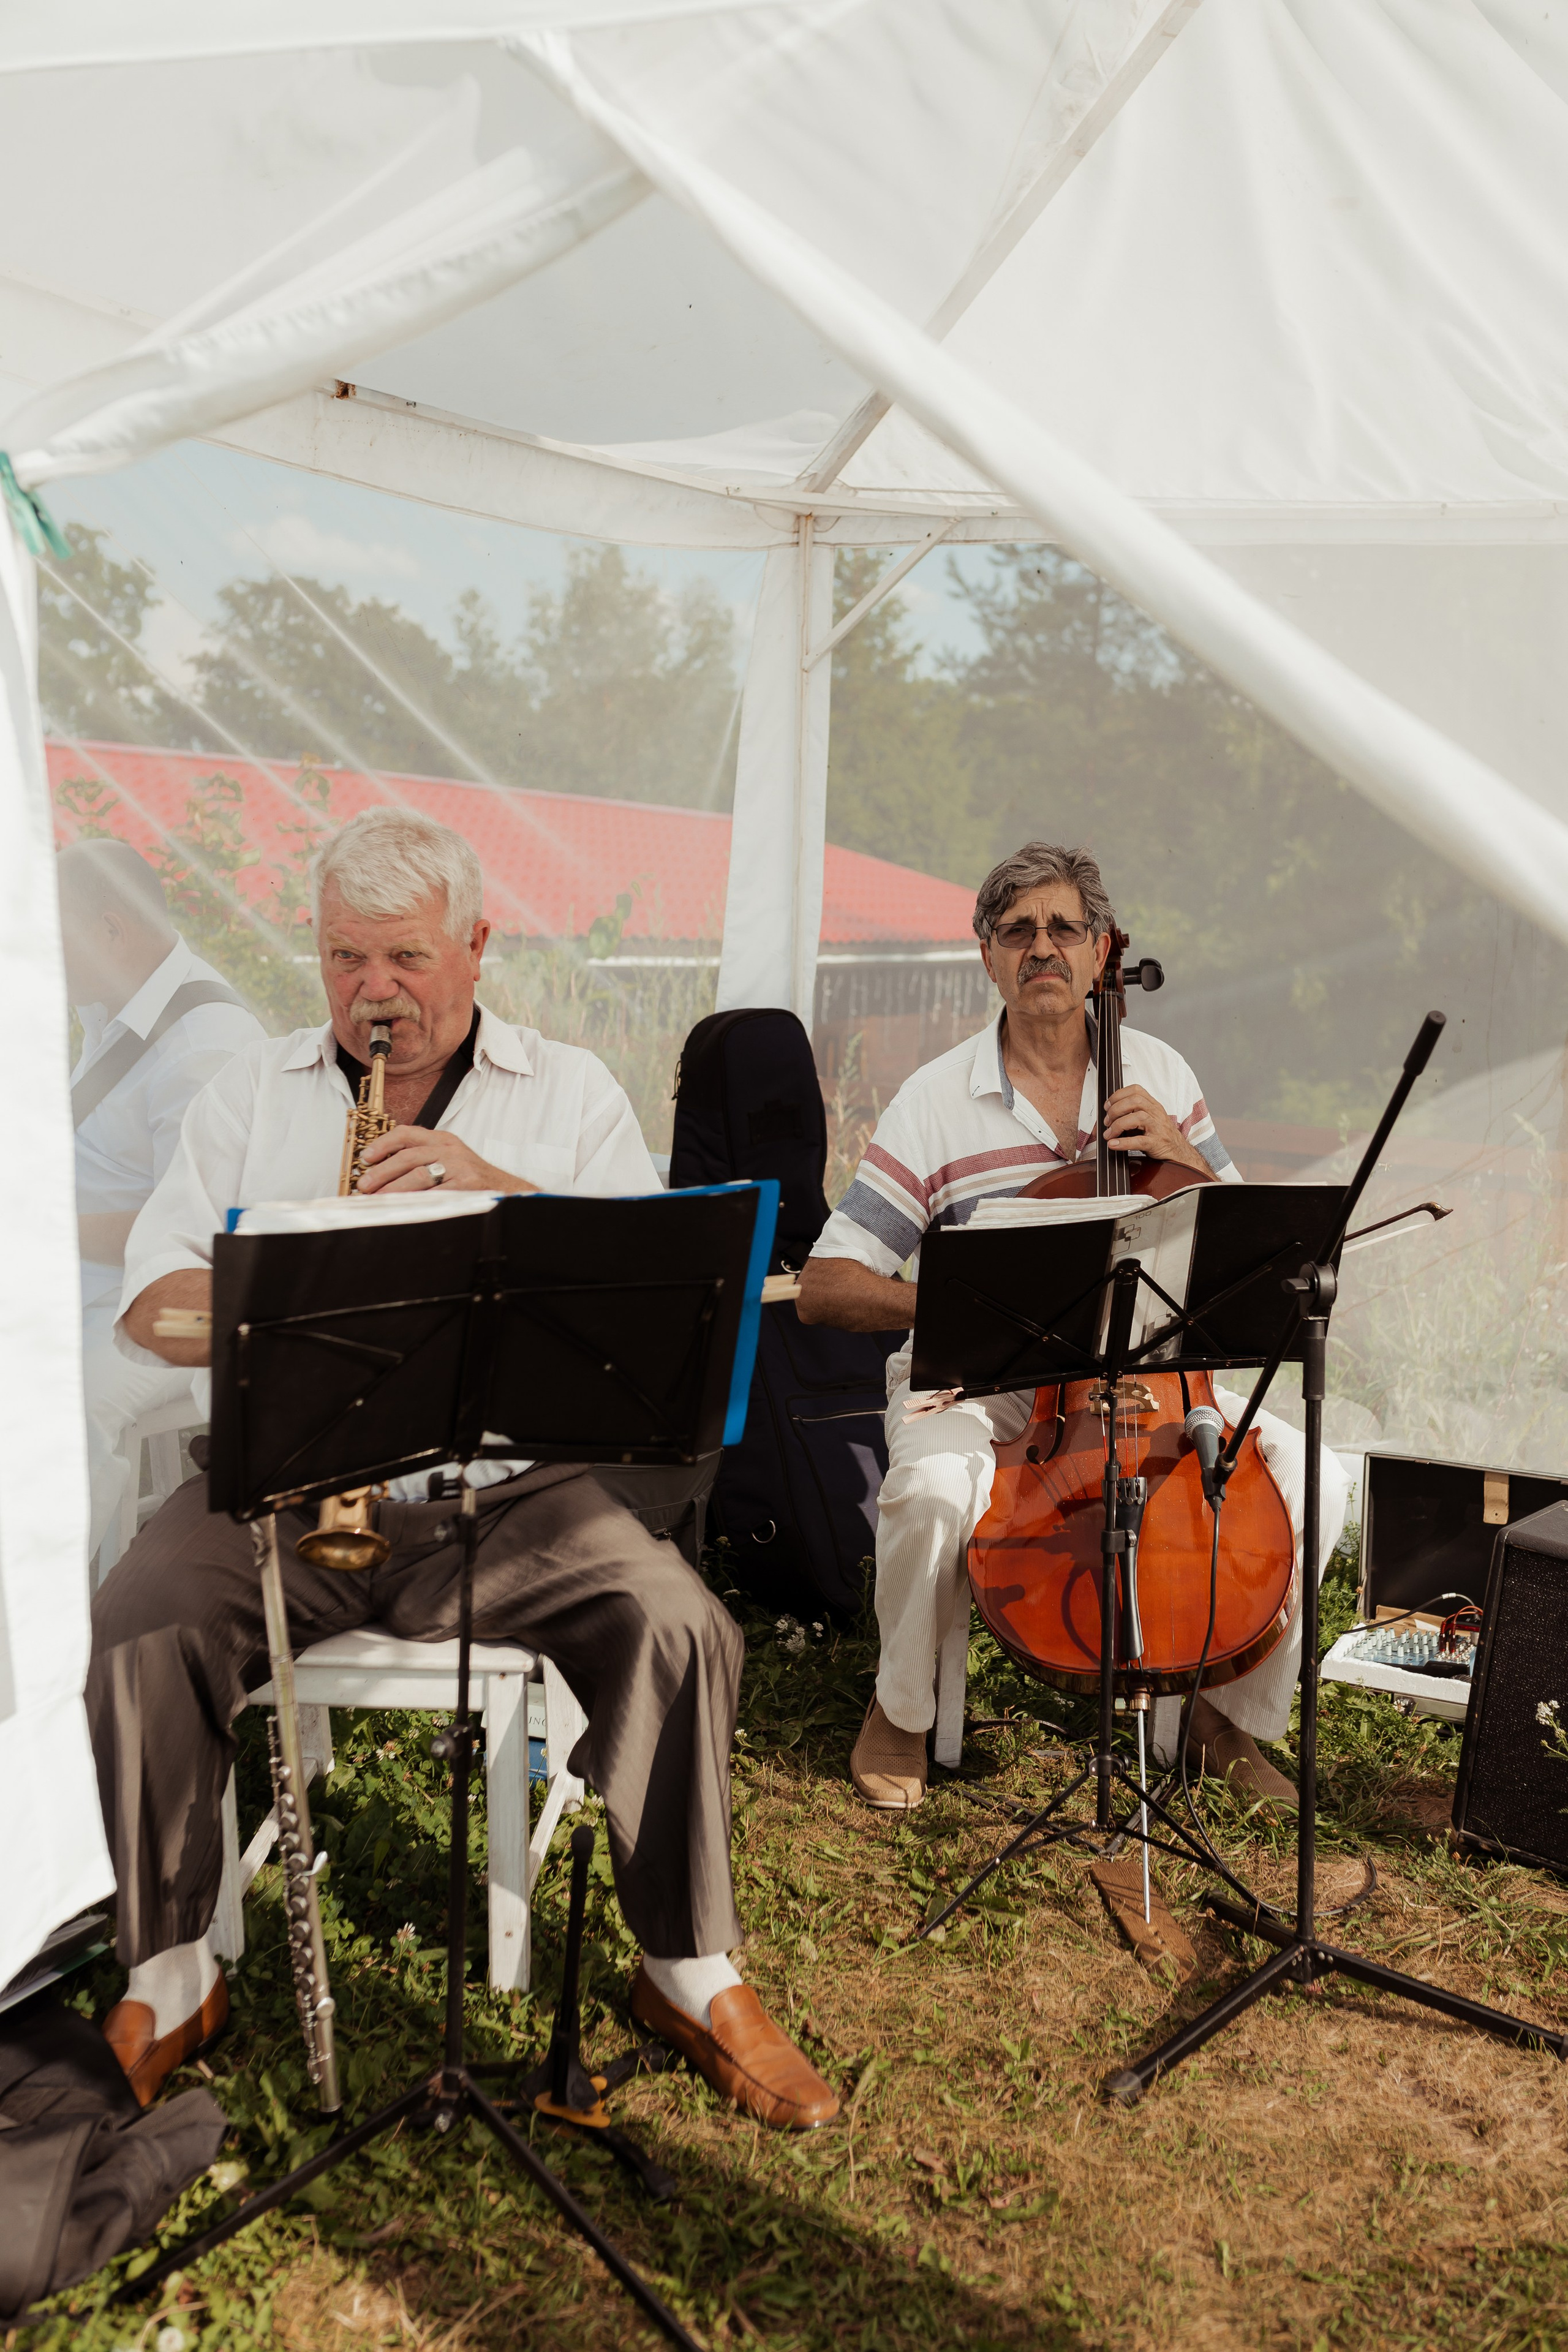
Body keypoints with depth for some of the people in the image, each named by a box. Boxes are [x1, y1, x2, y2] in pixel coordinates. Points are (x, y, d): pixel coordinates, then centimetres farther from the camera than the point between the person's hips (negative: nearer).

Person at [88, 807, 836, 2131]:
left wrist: (497, 1188, -18)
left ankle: (692, 1974, -1)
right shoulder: (252, 1094, 13)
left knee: (680, 1627, -23)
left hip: (509, 1486, -1)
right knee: (136, 1630, -23)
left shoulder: (571, 1094, 8)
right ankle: (170, 1976, 1)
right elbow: (151, 1302, 6)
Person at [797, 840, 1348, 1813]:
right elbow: (825, 1286, -10)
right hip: (974, 1382, -3)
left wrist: (1187, 1159, -13)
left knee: (1310, 1471, -18)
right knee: (936, 1490, -35)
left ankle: (1234, 1709, 9)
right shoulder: (936, 1101, -7)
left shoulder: (1159, 1074, 4)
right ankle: (901, 1709, -2)